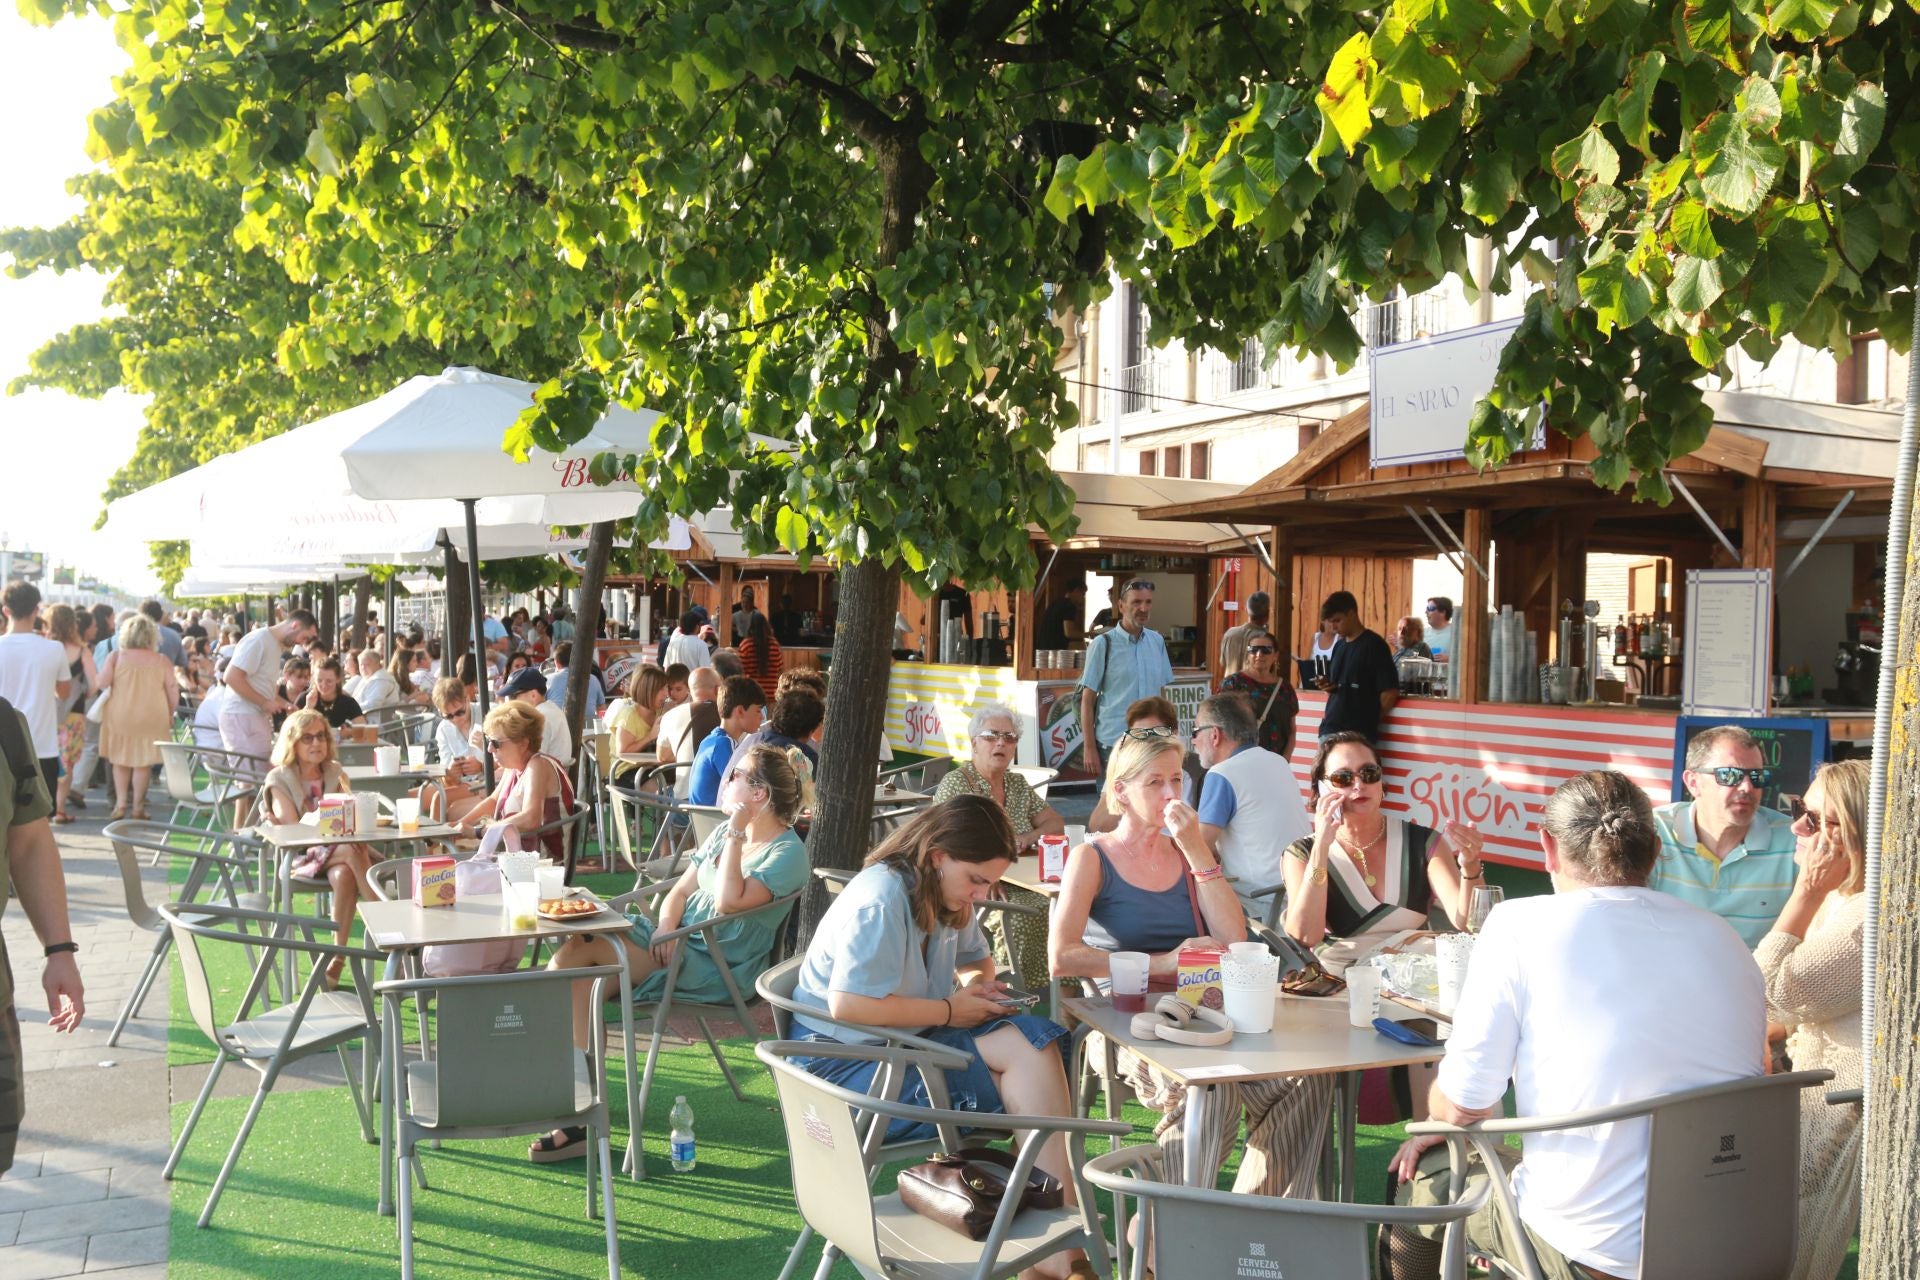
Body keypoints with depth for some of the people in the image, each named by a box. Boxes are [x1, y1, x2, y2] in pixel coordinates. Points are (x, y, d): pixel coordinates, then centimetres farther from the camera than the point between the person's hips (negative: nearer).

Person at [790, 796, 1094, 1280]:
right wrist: (950, 1011, -18)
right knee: (1029, 1079, -24)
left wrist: (977, 985, 2)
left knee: (1034, 1042, -18)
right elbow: (848, 1003, -27)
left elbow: (978, 960, 28)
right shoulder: (880, 901, -20)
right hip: (845, 1061, -9)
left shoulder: (945, 895, 10)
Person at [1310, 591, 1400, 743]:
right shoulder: (1339, 646, 15)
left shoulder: (1374, 645, -8)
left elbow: (1390, 692, -11)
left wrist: (1369, 720, -1)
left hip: (1358, 733, -7)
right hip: (1330, 729, 8)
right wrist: (1327, 685, 1)